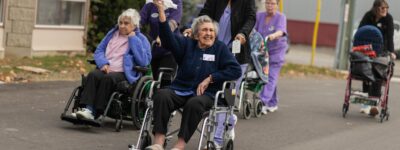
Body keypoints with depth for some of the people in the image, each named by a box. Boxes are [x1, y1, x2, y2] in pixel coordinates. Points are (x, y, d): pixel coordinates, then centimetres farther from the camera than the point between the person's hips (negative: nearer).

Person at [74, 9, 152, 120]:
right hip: (105, 70, 4)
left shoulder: (141, 39, 8)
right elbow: (99, 50, 19)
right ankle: (87, 109, -41)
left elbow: (144, 61, -8)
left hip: (123, 73, -4)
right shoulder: (113, 33, 23)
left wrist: (133, 39, -6)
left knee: (108, 78, -35)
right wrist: (103, 63, -3)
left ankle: (97, 113, -36)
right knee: (93, 75, -29)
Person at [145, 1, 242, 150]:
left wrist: (210, 78, -8)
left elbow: (236, 70, -1)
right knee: (162, 95, -29)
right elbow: (168, 38, -4)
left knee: (195, 103, -37)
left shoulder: (220, 48, 10)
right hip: (180, 89, 2)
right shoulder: (187, 44, 14)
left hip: (206, 93, -2)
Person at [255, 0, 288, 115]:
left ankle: (263, 102, -21)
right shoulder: (259, 16, 4)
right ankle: (273, 104, 22)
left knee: (271, 77, -13)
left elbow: (281, 31, -26)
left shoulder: (280, 17, -8)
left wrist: (274, 35, -48)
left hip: (276, 51, -4)